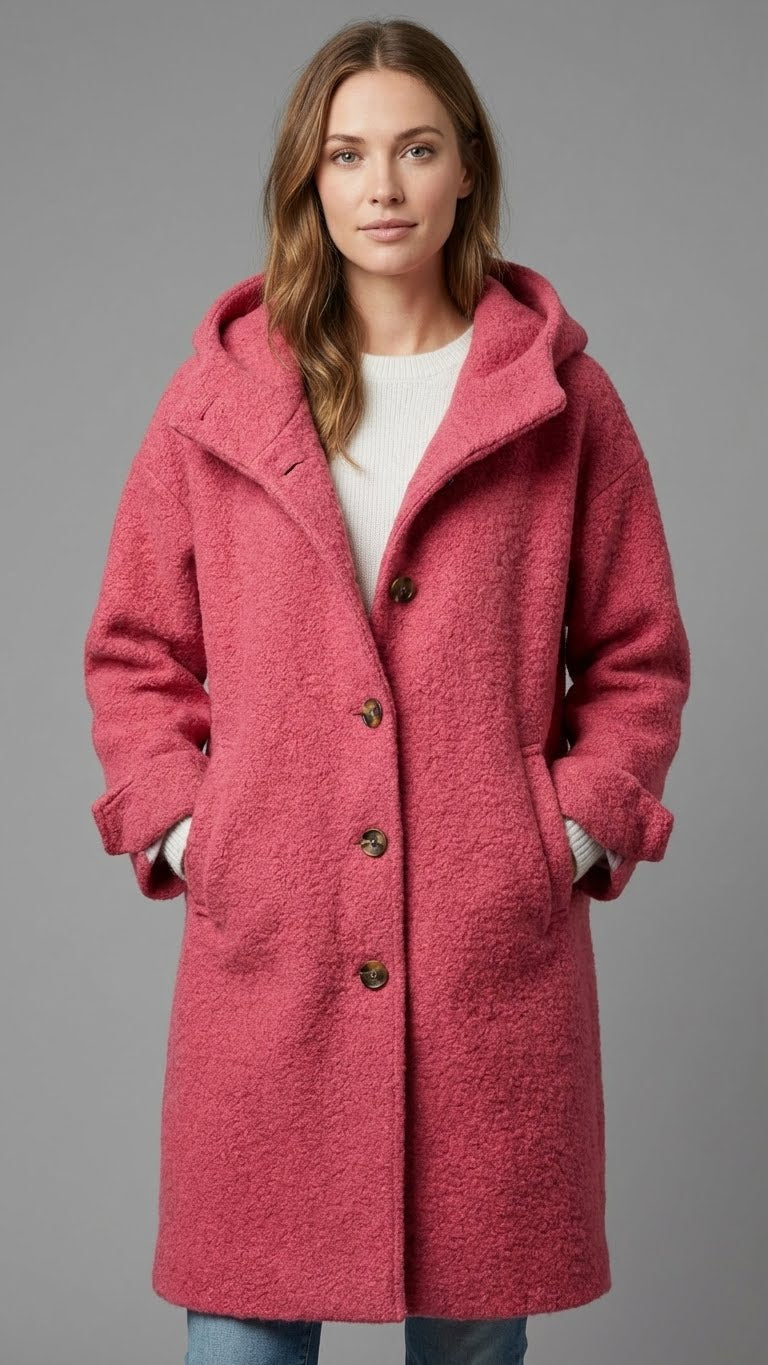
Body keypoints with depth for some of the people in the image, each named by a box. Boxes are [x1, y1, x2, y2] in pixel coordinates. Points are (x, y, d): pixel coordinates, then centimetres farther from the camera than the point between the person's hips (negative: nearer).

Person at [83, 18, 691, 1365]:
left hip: (495, 948, 0)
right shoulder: (218, 397, 6)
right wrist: (179, 826, -1)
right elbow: (135, 652, 11)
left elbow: (638, 659, 9)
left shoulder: (560, 397, 4)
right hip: (265, 946, 1)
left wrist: (575, 831, -2)